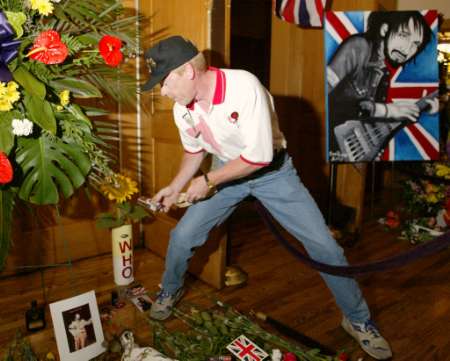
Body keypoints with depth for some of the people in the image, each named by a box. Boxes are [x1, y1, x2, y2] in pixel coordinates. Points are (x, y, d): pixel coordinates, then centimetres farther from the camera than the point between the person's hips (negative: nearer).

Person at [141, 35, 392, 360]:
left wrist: (207, 181, -23)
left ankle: (358, 319, 18)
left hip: (272, 171, -4)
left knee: (324, 245, -6)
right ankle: (170, 291, 30)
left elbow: (259, 156, -31)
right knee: (182, 236, -2)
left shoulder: (244, 86, -32)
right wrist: (176, 186, -2)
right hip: (228, 172, 5)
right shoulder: (182, 110, -12)